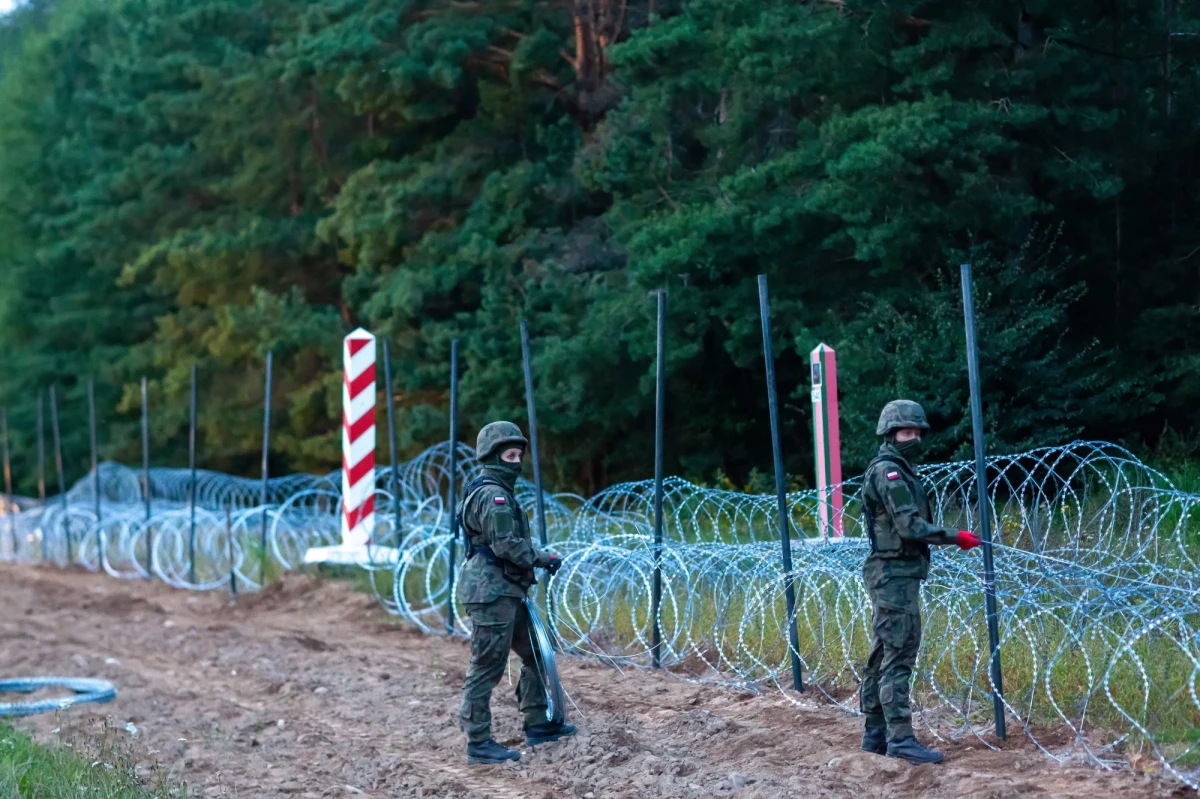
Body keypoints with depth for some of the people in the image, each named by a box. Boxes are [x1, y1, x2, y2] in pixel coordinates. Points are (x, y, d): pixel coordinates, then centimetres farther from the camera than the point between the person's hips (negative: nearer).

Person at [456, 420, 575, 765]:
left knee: (535, 654, 18)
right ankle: (478, 743, -1)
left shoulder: (497, 491, 18)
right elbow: (507, 545, -21)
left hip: (504, 592, 11)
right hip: (492, 592, -11)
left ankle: (537, 724, 26)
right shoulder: (493, 495, -15)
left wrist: (537, 559, 13)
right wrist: (544, 559, -12)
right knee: (487, 668, -6)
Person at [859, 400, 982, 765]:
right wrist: (956, 537, -17)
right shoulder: (888, 470, -13)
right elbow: (910, 526, -20)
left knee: (883, 654, 11)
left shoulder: (899, 470, 18)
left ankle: (876, 734, 17)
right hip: (894, 574, -10)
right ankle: (900, 738, -12)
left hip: (896, 574, 10)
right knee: (898, 655, -11)